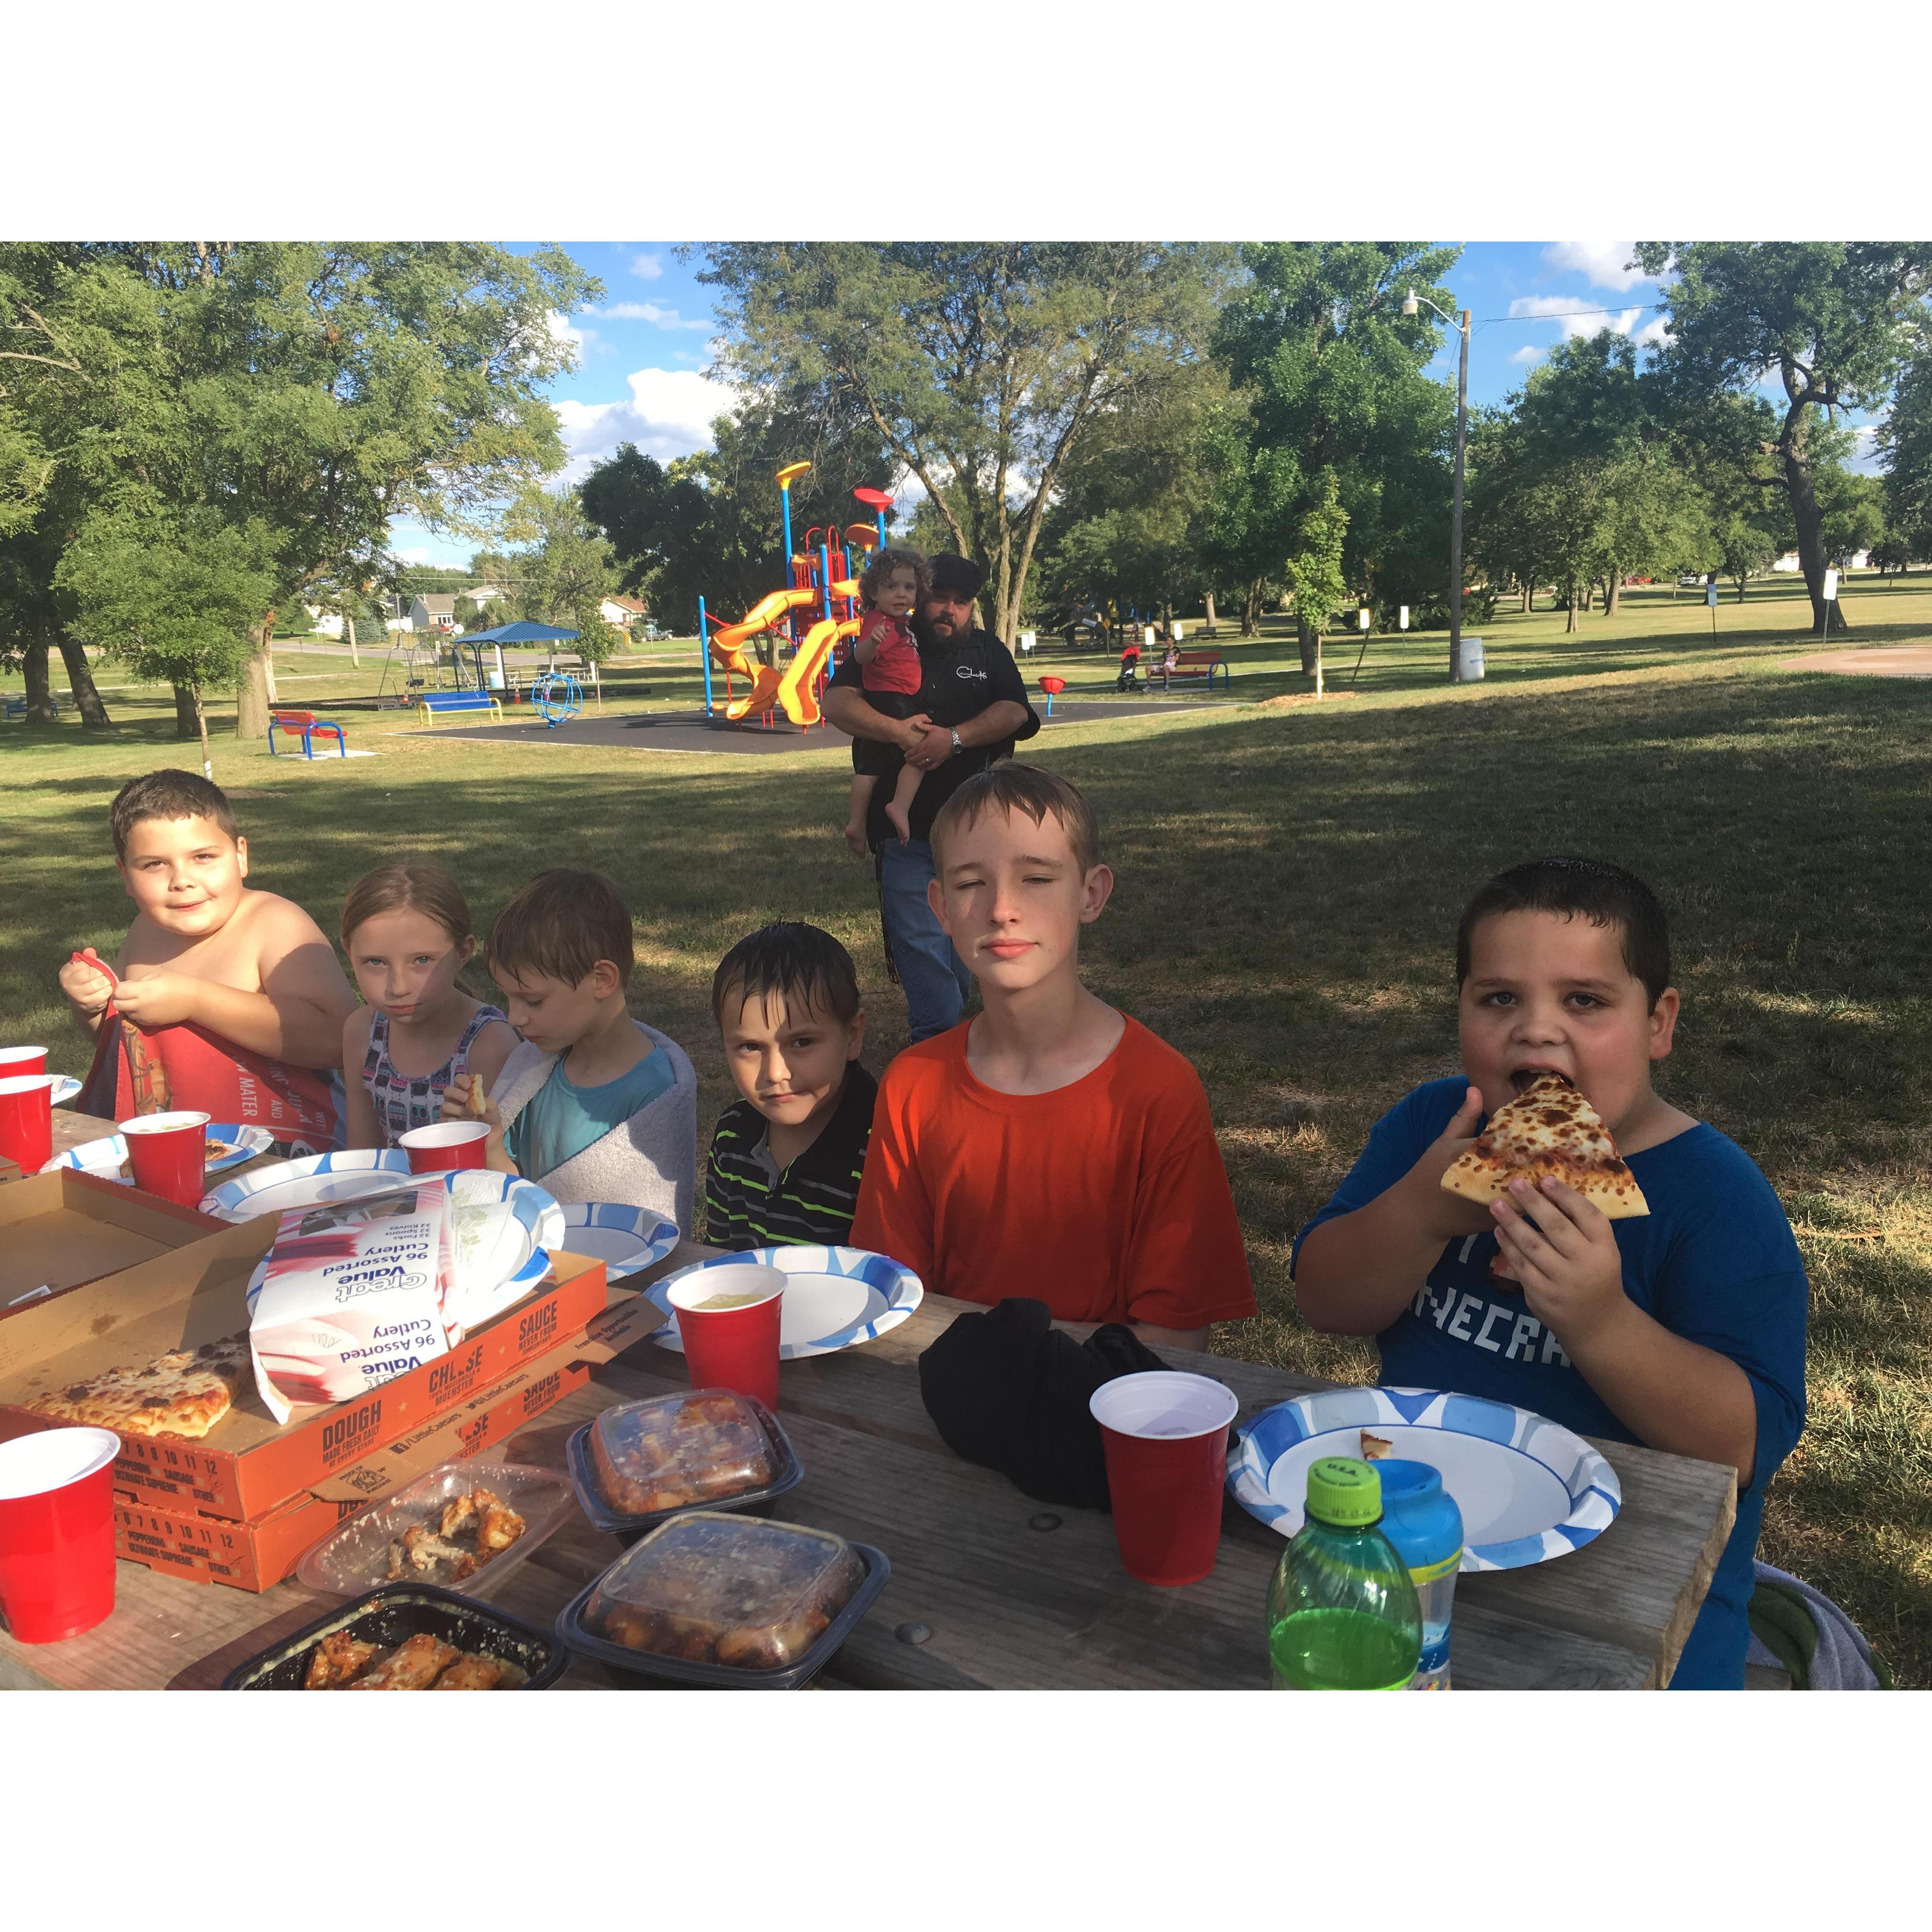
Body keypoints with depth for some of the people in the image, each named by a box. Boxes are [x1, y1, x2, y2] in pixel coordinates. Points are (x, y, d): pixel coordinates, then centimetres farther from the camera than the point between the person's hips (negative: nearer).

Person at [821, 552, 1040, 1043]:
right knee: (920, 941, -8)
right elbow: (836, 702, -10)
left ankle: (936, 1029, 30)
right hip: (905, 830, -2)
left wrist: (954, 738, -22)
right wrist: (897, 731, -26)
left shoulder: (989, 652, 10)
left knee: (966, 937, 12)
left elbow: (1014, 712, -6)